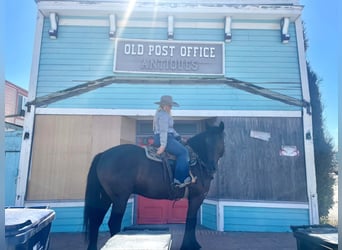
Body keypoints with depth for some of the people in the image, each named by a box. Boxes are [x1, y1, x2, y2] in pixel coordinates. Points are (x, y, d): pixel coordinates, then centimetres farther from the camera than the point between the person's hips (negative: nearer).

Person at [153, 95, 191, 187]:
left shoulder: (163, 113, 20)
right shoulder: (163, 115, -15)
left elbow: (170, 128, 23)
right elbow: (163, 131, -23)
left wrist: (178, 136, 18)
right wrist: (163, 145, -28)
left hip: (168, 137, 12)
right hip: (164, 139, -12)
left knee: (183, 146, 15)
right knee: (183, 151, -17)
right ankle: (180, 179, -17)